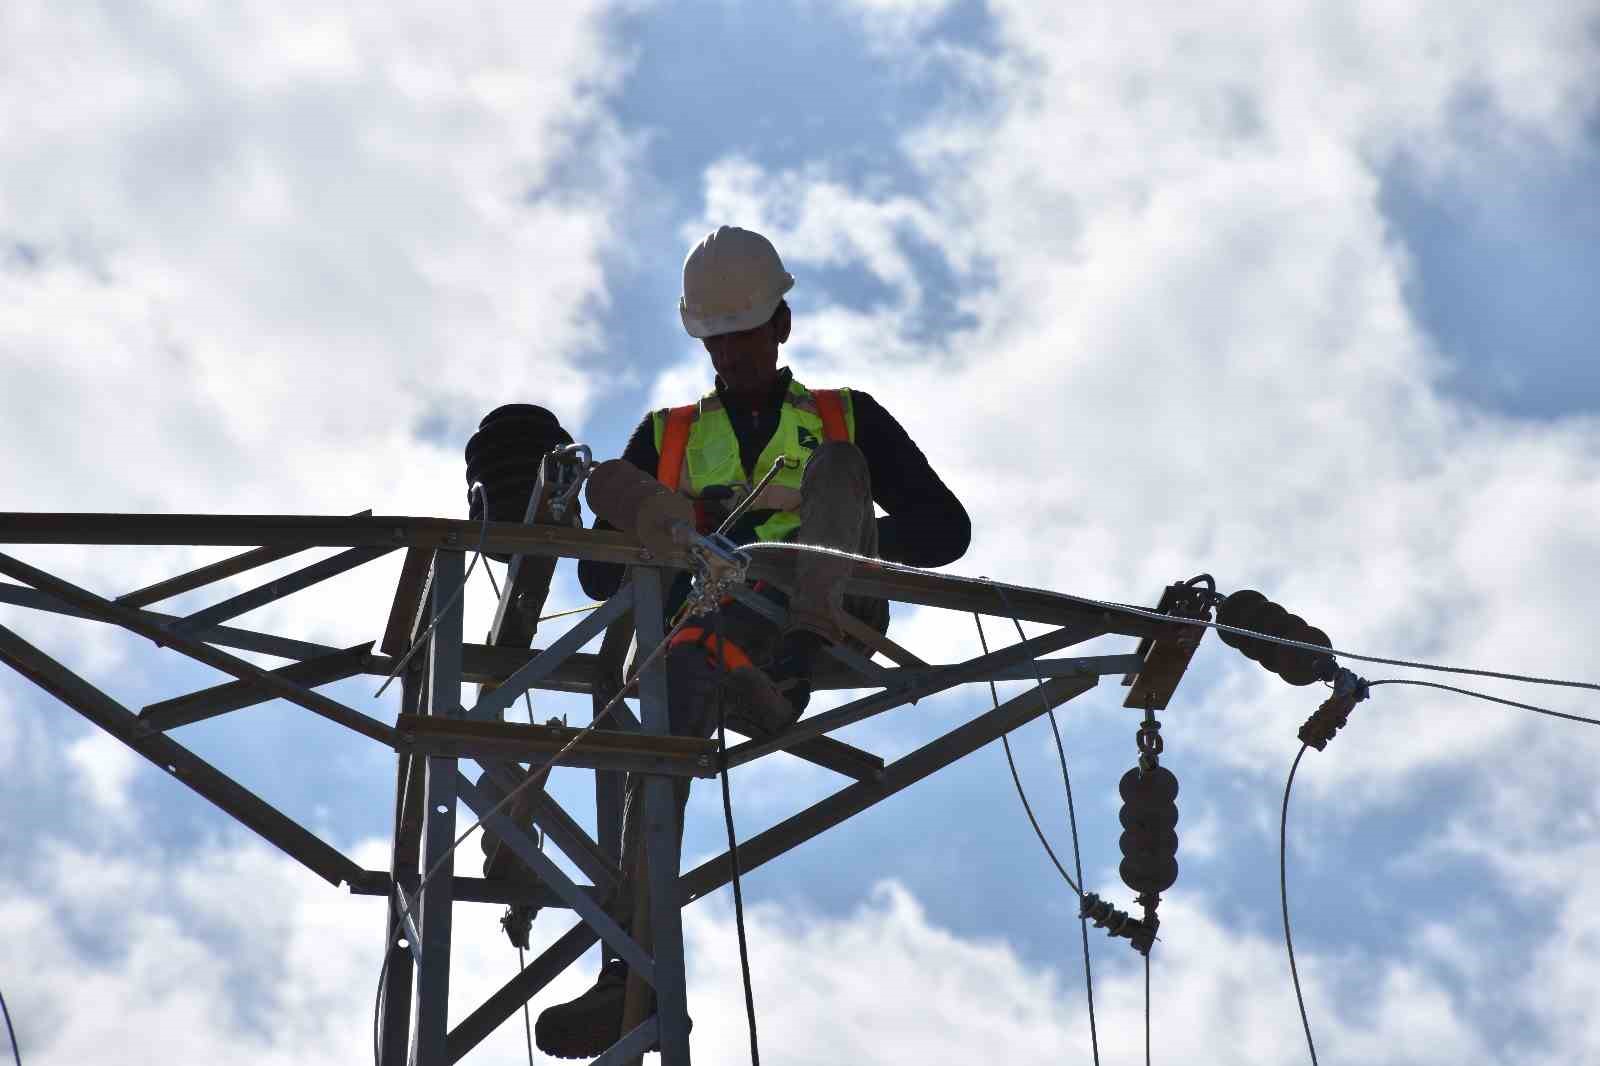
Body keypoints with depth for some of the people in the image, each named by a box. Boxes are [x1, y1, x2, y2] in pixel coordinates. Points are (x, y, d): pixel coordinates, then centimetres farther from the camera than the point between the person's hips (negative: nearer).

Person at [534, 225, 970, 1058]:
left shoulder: (845, 418, 25)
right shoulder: (666, 436, 28)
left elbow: (945, 527, 15)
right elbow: (600, 573, 19)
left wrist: (845, 537, -4)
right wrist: (684, 524, 0)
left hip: (834, 643, 0)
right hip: (725, 643, 0)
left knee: (834, 460, -18)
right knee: (682, 677, -36)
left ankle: (818, 611, -50)